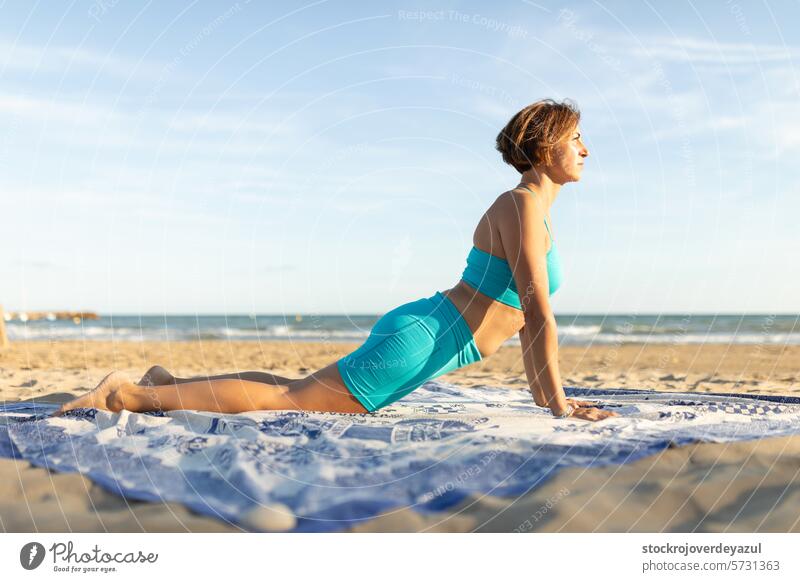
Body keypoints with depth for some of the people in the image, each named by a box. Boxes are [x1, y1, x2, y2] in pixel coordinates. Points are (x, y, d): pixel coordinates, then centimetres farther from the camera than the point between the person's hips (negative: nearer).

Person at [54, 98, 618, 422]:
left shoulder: (536, 210, 17)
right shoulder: (522, 205, -14)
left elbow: (522, 309, 22)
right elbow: (539, 312, -18)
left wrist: (544, 392, 21)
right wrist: (560, 405, -13)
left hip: (413, 331, 10)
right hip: (419, 341, -10)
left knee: (295, 392, 17)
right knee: (288, 400, -8)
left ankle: (168, 384, 21)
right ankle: (127, 395, -6)